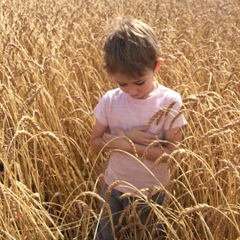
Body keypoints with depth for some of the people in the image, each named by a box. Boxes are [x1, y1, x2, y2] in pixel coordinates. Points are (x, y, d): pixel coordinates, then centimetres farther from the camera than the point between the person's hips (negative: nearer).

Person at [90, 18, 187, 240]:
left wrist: (123, 143, -26)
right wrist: (126, 136, -24)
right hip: (115, 187, 2)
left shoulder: (169, 102, -20)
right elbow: (95, 143, -5)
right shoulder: (110, 100, -13)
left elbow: (171, 152, -21)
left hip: (150, 191, -2)